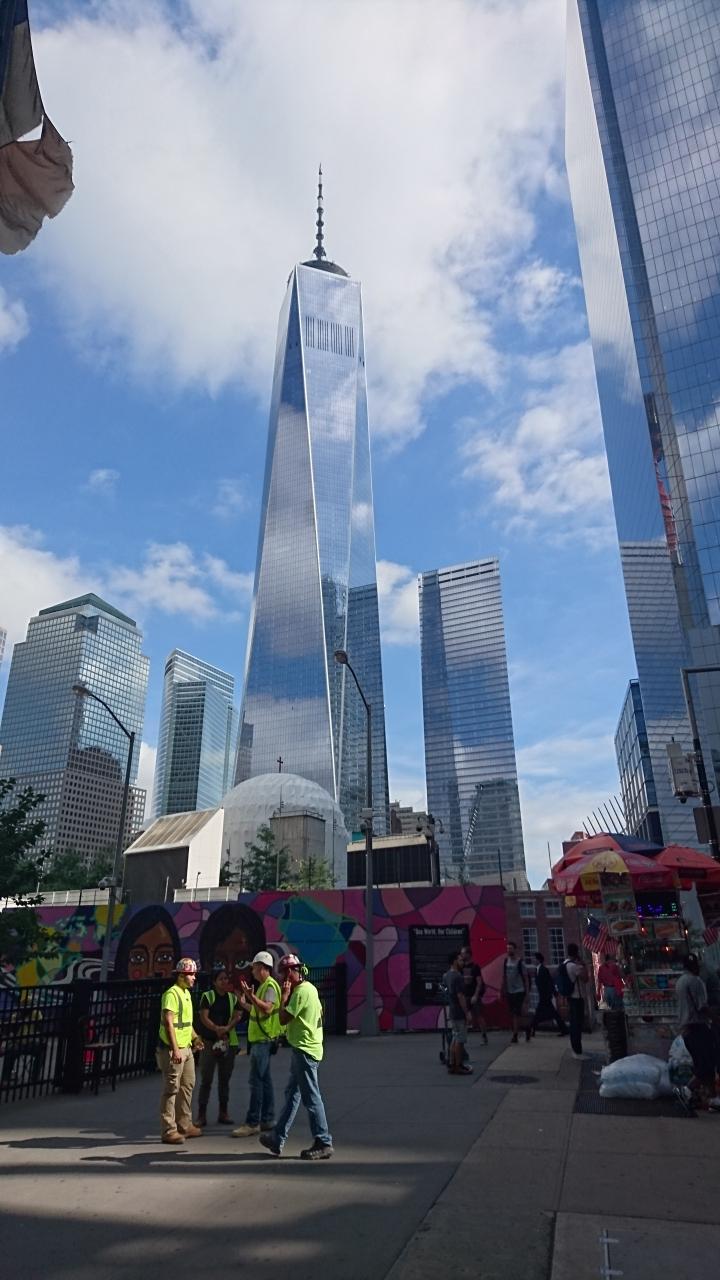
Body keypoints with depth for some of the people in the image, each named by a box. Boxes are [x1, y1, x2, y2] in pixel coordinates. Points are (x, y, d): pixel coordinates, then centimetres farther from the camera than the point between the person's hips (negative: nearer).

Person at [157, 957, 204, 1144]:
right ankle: (169, 1130, 5)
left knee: (187, 1086, 15)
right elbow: (168, 1023, -23)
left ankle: (184, 1125, 26)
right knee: (171, 1089, -3)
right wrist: (175, 1049, -26)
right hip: (173, 1049, -10)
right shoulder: (172, 994, -17)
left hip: (186, 1048, 10)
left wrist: (195, 1037, 14)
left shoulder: (186, 993, 13)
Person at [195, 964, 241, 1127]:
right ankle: (202, 1115, 6)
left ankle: (223, 1113, 20)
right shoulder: (207, 996, -1)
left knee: (225, 1079, 11)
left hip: (229, 1041, 4)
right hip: (209, 1041, -4)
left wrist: (227, 1028, -16)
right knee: (206, 1080, -1)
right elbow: (203, 1017, -9)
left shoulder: (232, 997, 10)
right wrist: (217, 1029, -21)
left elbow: (237, 1016, 1)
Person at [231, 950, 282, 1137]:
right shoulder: (263, 985, 18)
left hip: (263, 1039, -10)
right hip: (260, 1039, 10)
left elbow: (267, 1008, -29)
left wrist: (251, 996, -33)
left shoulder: (270, 985, -14)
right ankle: (267, 1120, 19)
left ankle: (252, 1123, -4)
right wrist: (244, 1003, 16)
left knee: (256, 1081, -8)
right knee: (264, 1080, 13)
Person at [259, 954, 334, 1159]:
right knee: (292, 1094, 16)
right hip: (304, 1048, 10)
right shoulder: (310, 988, 11)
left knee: (311, 1097, -2)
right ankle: (277, 1139, 26)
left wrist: (285, 996, -10)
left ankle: (323, 1144, 6)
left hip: (304, 1050, -10)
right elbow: (320, 1013, 19)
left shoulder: (301, 992, -19)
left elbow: (283, 1019, -20)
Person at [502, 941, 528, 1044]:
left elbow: (525, 976, -6)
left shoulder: (520, 961, -10)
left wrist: (526, 990, -7)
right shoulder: (506, 960, 6)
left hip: (519, 991, -6)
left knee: (516, 1013, -9)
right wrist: (503, 989, 11)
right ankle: (514, 1033, 19)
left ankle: (515, 1035, -7)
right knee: (512, 1013, 10)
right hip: (509, 991, 6)